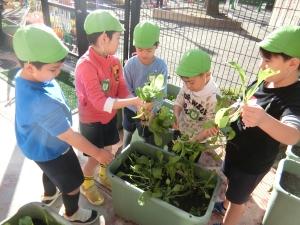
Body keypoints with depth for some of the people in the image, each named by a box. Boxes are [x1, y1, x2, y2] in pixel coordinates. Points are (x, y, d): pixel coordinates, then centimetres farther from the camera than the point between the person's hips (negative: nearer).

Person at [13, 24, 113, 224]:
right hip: (50, 150, -8)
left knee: (52, 171, 36)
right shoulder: (42, 103, -44)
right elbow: (70, 136, -33)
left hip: (41, 145, 9)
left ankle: (49, 195, 67)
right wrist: (98, 153, -21)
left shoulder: (24, 76, -16)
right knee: (73, 183, 18)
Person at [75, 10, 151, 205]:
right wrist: (133, 101, -38)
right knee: (95, 157, 12)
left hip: (110, 115, 7)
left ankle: (104, 175, 54)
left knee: (108, 150, 24)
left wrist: (139, 104, -22)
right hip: (92, 121, -6)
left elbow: (122, 89, -4)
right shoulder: (86, 65, -30)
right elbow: (100, 102, -35)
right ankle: (86, 186, 43)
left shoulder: (114, 61, -6)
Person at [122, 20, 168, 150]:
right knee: (128, 132, 26)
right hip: (131, 108, 1)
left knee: (147, 137, 19)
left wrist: (153, 110, -29)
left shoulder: (161, 66, -19)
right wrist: (137, 108, -28)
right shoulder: (130, 64, -19)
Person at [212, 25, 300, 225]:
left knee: (237, 199, 17)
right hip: (234, 149, 8)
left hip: (253, 163, -7)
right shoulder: (262, 82, -8)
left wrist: (264, 119, -70)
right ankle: (224, 207, 61)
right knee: (231, 183, 32)